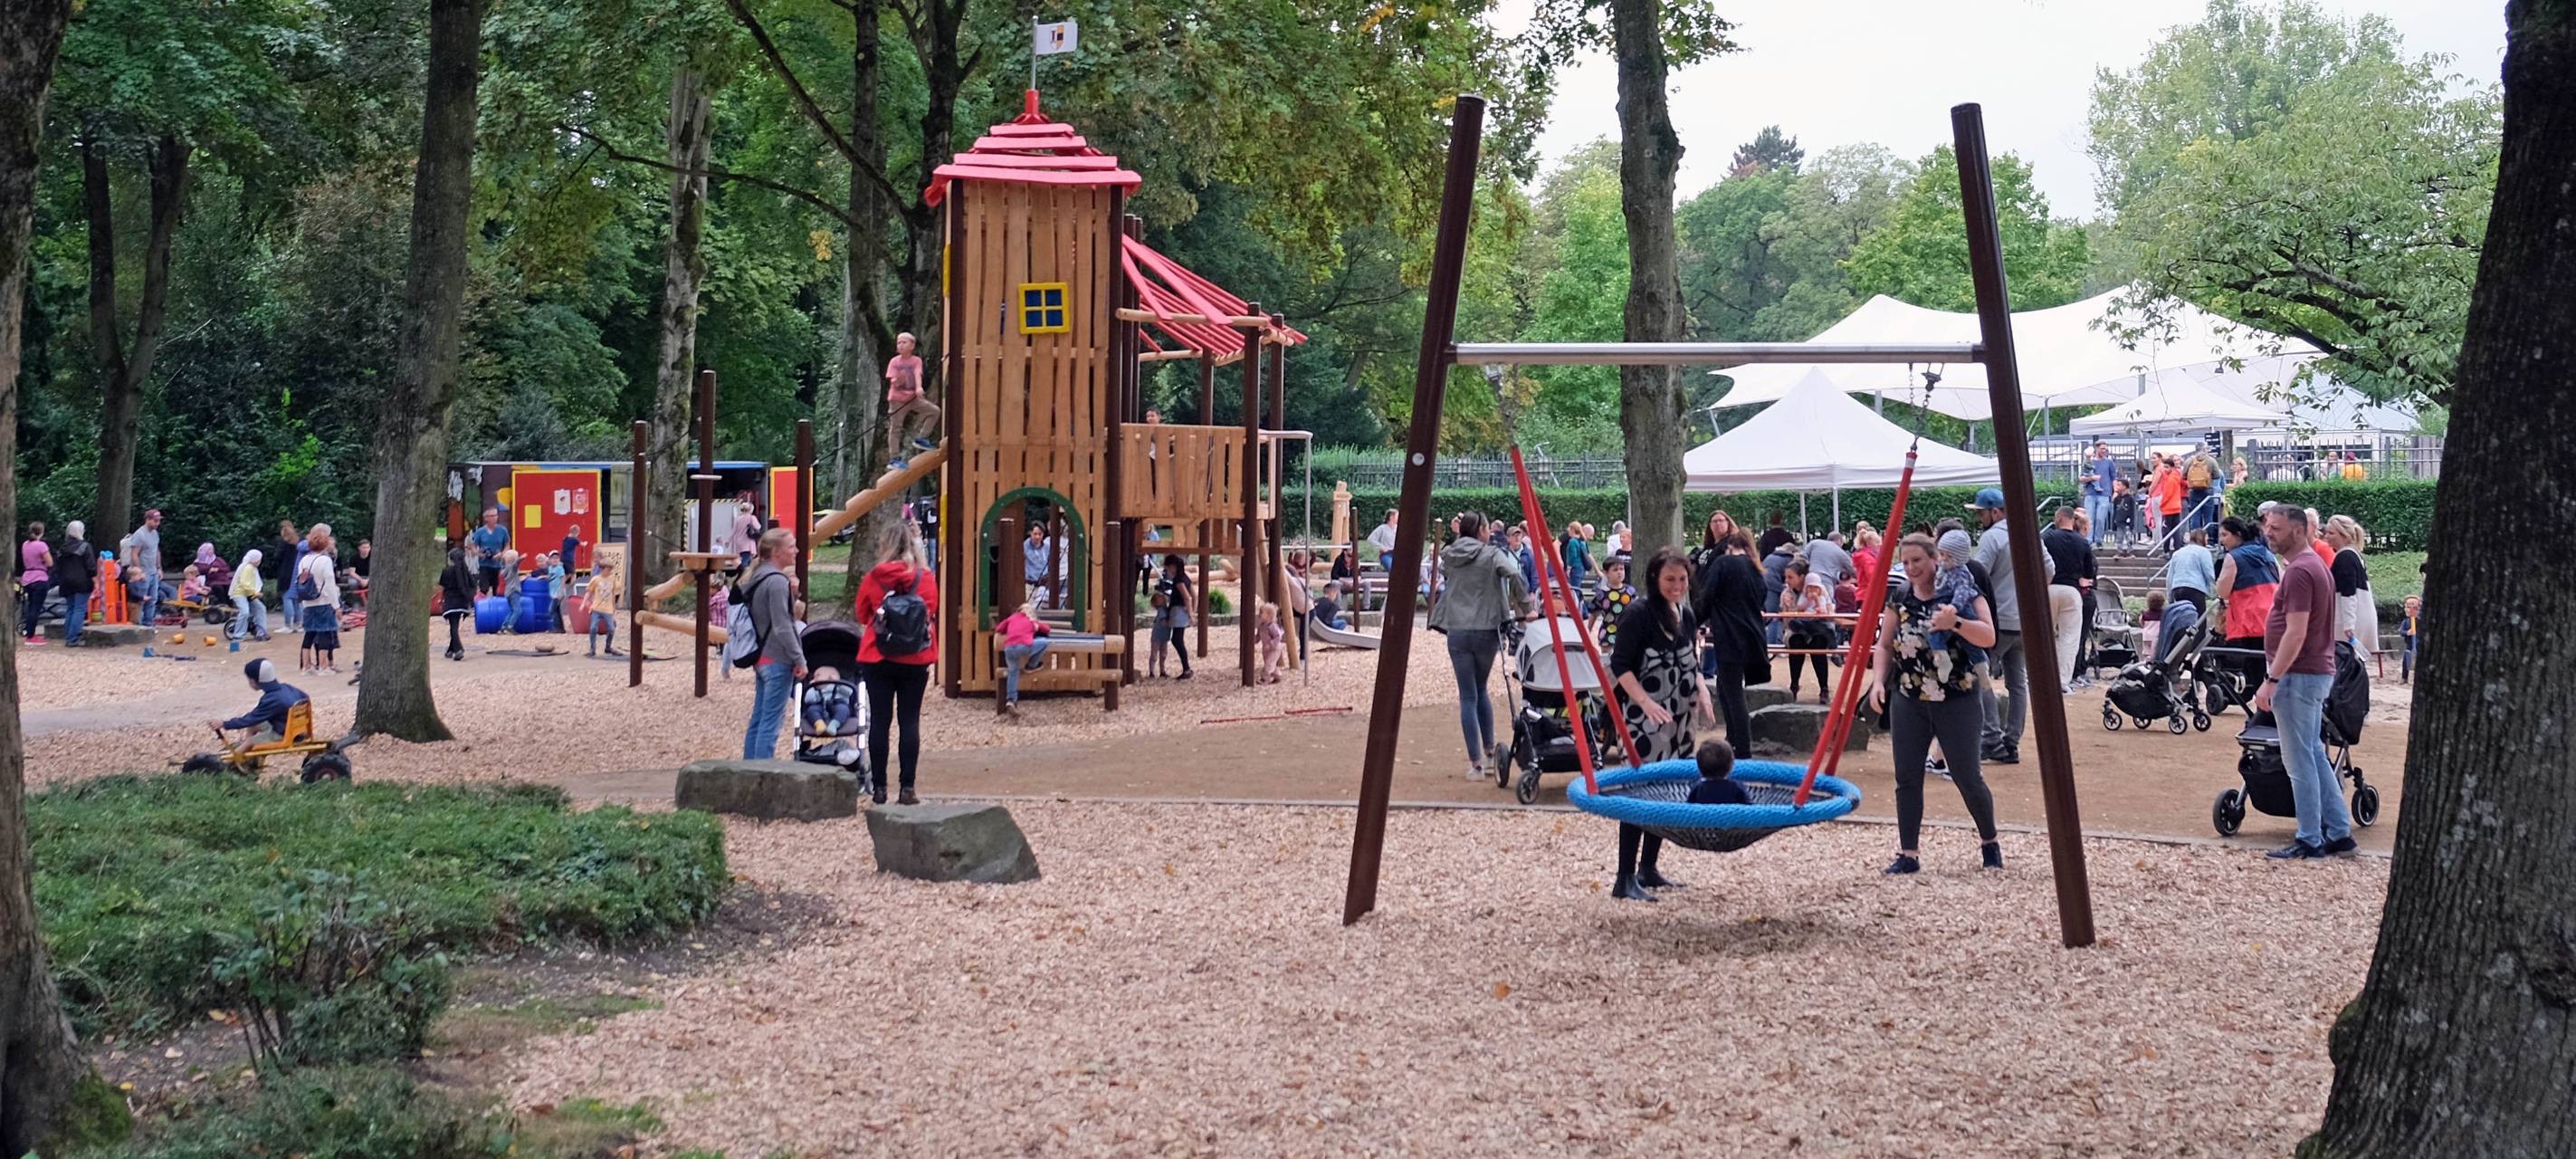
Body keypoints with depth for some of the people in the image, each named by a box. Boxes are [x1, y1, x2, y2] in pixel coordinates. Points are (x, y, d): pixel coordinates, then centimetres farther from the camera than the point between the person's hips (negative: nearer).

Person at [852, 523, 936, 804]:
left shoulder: (874, 577, -5)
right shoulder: (925, 577, -5)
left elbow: (861, 613, 7)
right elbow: (932, 613, 5)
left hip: (877, 659, 0)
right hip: (914, 659, 0)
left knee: (879, 720, 6)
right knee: (909, 721, 3)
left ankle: (880, 787, 6)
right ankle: (907, 789, -1)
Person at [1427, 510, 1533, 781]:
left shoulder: (1449, 557, 6)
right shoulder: (1491, 554, -5)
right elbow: (1513, 574, -19)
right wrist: (1525, 607, -11)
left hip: (1457, 632, 1)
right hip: (1486, 630, -1)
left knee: (1468, 696, 4)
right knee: (1480, 690, 20)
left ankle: (1476, 763, 1)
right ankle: (1489, 750, 27)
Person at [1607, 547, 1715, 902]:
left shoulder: (1687, 616, 12)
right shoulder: (1640, 613, -11)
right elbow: (1620, 664, -14)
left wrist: (1701, 689, 2)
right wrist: (1645, 702, -24)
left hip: (1679, 720, 8)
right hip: (1645, 719, -8)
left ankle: (1647, 869, 21)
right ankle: (1625, 879, -9)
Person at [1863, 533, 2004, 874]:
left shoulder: (1961, 591, -7)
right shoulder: (1899, 597, 6)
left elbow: (1989, 637, -16)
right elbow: (1885, 645, 13)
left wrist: (1956, 623, -33)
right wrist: (1878, 680, -4)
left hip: (1956, 701, -4)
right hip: (1909, 701, 4)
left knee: (1967, 778, 0)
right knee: (1907, 779, 0)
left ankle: (1989, 843, 24)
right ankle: (1909, 854, 7)